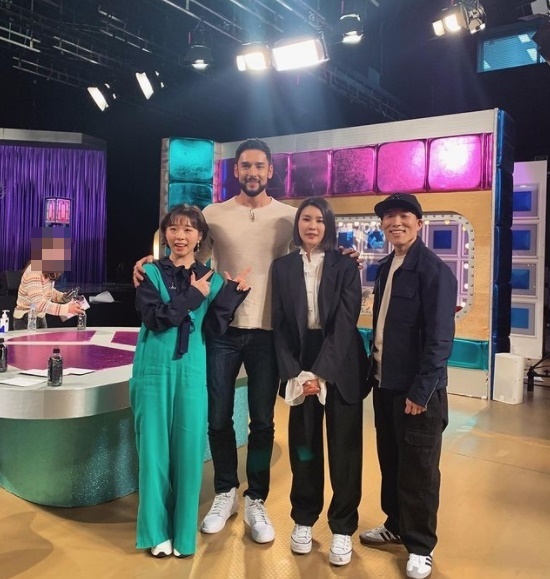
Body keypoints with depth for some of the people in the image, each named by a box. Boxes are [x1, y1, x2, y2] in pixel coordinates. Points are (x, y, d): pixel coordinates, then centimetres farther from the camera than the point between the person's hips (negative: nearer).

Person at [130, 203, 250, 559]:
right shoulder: (152, 272, 2)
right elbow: (154, 318, -13)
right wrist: (193, 296, -11)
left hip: (192, 370, 2)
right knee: (155, 446, 5)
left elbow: (215, 329, -2)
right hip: (155, 369, -1)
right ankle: (158, 532, 20)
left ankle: (184, 532, 20)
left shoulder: (211, 279, 8)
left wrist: (233, 291, -11)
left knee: (189, 447, 4)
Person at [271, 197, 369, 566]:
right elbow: (280, 325, 1)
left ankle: (343, 528, 20)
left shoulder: (345, 266, -2)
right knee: (303, 445, 11)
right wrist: (294, 373, -10)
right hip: (300, 365, 2)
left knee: (344, 448, 5)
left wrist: (321, 372, -17)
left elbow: (345, 323, -10)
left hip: (341, 367, -1)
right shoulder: (283, 267, 4)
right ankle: (304, 519, 28)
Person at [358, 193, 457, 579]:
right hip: (384, 382, 7)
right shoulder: (385, 268, 8)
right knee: (390, 461, 18)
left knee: (418, 469, 8)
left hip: (416, 388, -7)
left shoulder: (434, 270, -14)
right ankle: (395, 525, 38)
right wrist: (375, 368, 7)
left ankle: (421, 546, 25)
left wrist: (421, 390, -19)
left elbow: (440, 337, -18)